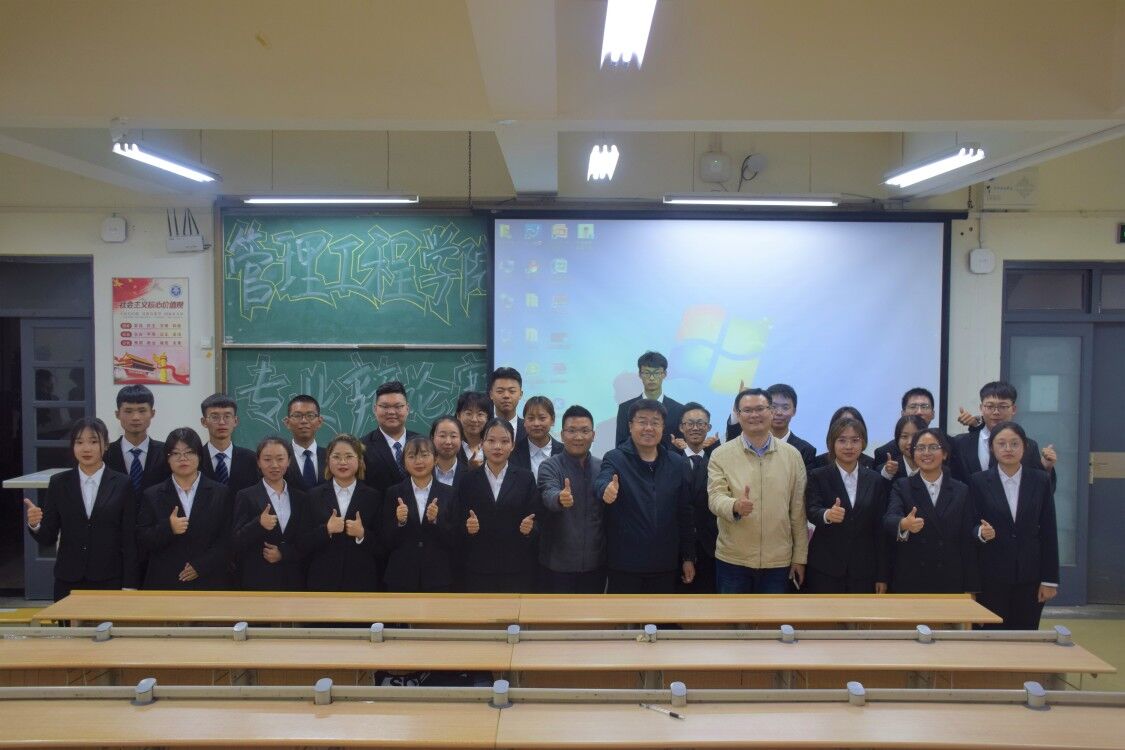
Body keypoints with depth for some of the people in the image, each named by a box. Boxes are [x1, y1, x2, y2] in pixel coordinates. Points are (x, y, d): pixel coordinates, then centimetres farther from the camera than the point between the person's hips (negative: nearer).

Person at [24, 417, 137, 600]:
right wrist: (34, 525, -16)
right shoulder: (59, 483, 4)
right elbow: (48, 538, 5)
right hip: (68, 583, 2)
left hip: (109, 581, -1)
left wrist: (129, 586, -4)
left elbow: (129, 539, -1)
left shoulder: (122, 484, -1)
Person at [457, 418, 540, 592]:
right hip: (478, 570, 1)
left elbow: (538, 523, 3)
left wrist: (530, 528, -18)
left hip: (517, 570, 0)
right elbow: (459, 525, 6)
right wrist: (468, 528, -15)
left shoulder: (525, 478, 4)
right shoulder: (469, 480, 6)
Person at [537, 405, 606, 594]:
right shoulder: (549, 466, -7)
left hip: (595, 562, 4)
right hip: (558, 563, -3)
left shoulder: (602, 467, 5)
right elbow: (549, 495, -28)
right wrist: (560, 498, -47)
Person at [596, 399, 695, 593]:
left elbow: (685, 514, 9)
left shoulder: (679, 465, 5)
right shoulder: (615, 459, -4)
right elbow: (601, 481, -25)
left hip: (665, 564, 3)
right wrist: (606, 490, -49)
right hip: (625, 563, -3)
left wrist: (689, 557, 8)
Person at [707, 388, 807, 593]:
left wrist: (800, 557, 5)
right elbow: (715, 497, -10)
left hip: (778, 561, 1)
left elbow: (798, 511, 5)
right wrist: (735, 506, -33)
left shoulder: (792, 455, 3)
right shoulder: (721, 455, -2)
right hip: (732, 560, -1)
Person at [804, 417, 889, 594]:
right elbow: (811, 511, -13)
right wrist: (827, 515, -37)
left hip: (863, 571, 2)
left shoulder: (875, 481, 8)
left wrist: (883, 575, 5)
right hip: (825, 571, -2)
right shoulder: (818, 477, 2)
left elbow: (880, 529, 8)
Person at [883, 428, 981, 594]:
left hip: (949, 583, 1)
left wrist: (970, 588, 4)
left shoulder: (961, 491, 6)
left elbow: (967, 541, 6)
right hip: (909, 582, -1)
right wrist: (903, 524, -41)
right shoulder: (901, 487, 2)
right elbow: (889, 518, -17)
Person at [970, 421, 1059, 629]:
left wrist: (1050, 579, 0)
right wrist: (981, 532, -18)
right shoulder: (979, 481, 1)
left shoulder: (1040, 481, 4)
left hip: (1029, 577, 1)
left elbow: (1049, 532, 4)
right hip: (992, 577, -1)